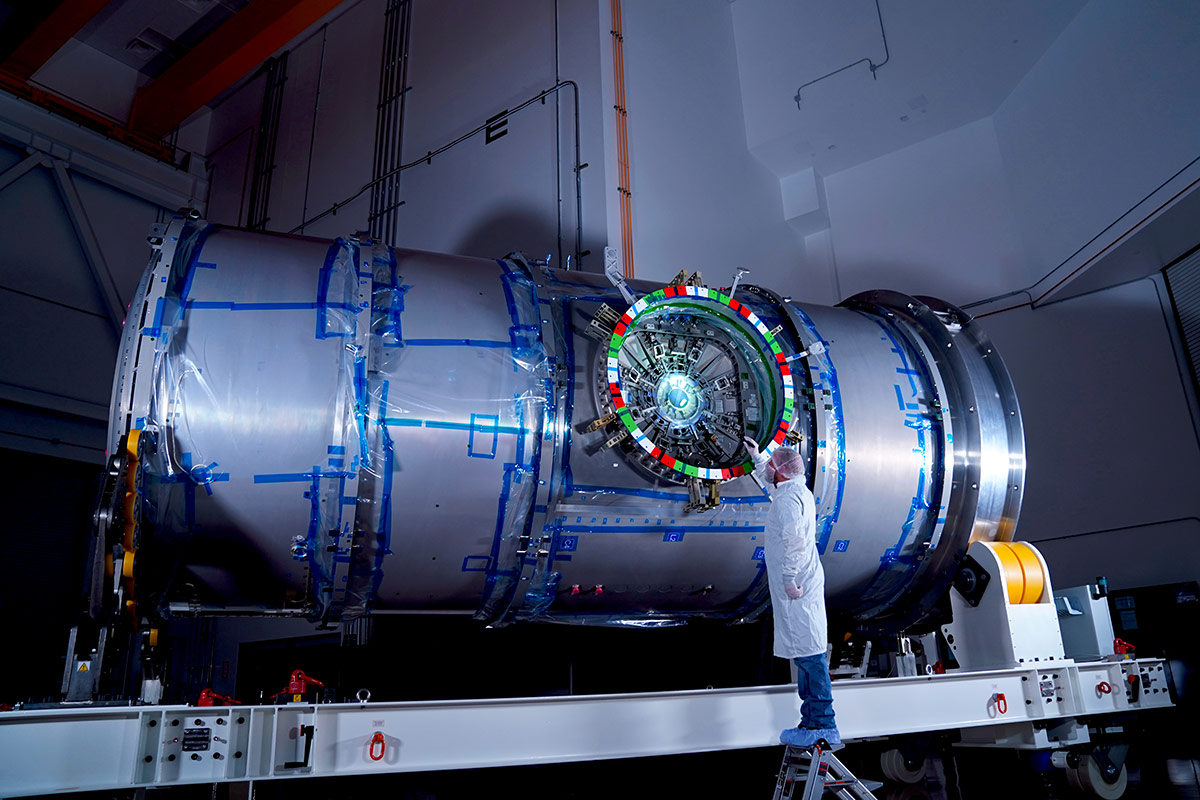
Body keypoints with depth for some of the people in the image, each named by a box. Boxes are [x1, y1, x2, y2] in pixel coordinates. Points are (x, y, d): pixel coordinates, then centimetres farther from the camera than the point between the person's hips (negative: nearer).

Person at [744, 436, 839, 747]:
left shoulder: (788, 497, -15)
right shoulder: (797, 489, 17)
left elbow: (794, 539, -27)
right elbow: (773, 477, 40)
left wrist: (789, 579, -25)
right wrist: (757, 455, 47)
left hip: (795, 588, -11)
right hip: (802, 587, 11)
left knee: (808, 653, -8)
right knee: (807, 653, 13)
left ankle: (823, 726, -5)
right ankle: (814, 721, 20)